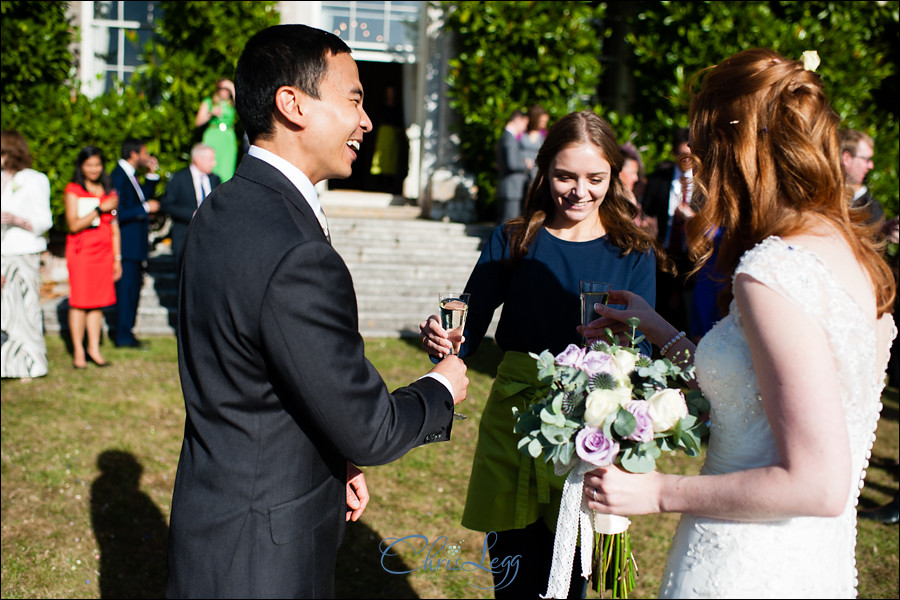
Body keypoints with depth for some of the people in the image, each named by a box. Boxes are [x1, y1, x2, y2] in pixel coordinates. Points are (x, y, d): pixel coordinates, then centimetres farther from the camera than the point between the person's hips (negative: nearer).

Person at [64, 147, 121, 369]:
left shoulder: (109, 191, 14)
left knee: (98, 302, 4)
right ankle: (78, 352, 2)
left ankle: (94, 349, 10)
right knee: (79, 302, -4)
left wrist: (117, 258, 13)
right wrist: (100, 209, -12)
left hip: (104, 253, 4)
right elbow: (73, 225, -10)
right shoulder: (73, 190, 0)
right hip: (80, 251, -4)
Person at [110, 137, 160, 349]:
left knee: (134, 285, 16)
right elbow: (119, 214, -23)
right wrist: (146, 208, -17)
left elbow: (144, 197, 22)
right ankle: (123, 335, 5)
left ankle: (121, 330, 26)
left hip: (135, 244, 10)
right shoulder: (118, 177, -18)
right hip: (126, 243, -10)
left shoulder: (129, 175, 12)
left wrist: (152, 174, 12)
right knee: (126, 287, -4)